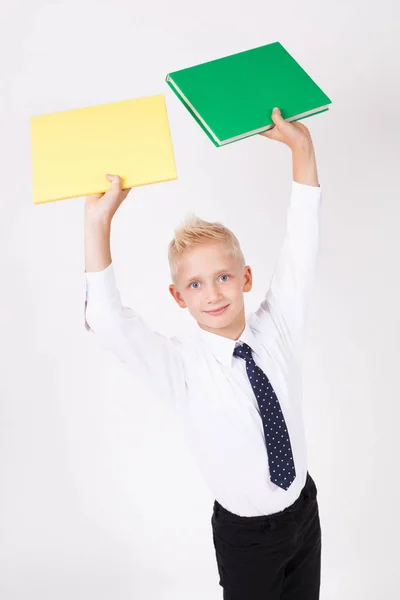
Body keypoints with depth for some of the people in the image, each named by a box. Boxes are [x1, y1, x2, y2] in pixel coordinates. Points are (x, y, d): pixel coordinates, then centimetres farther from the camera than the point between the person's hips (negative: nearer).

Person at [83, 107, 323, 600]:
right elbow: (107, 322, -35)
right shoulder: (179, 365, -21)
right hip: (245, 533, -3)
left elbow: (301, 246, -15)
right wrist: (98, 223, -39)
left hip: (304, 509, 4)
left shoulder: (277, 328, -12)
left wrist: (301, 148, -20)